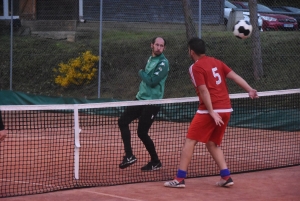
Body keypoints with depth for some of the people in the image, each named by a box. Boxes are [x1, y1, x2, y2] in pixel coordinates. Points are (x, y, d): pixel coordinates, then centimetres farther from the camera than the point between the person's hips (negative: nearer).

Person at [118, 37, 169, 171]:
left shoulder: (163, 63, -15)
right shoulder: (151, 59, 11)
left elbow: (152, 82, -23)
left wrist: (141, 73, -8)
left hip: (152, 102, -9)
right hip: (140, 98, 9)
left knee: (142, 133, -5)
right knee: (123, 121, 3)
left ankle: (155, 162, 13)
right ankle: (129, 156, 6)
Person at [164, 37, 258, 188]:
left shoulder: (195, 68, -7)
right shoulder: (216, 62, 13)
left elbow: (204, 91, -14)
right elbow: (234, 76, 5)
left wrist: (212, 112, -17)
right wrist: (250, 90, 0)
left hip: (209, 111, -7)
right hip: (226, 109, 7)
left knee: (190, 141, 1)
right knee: (212, 144, 19)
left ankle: (180, 179, -1)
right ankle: (226, 177, 11)